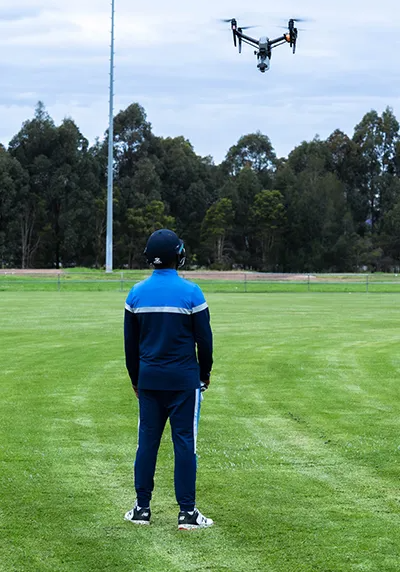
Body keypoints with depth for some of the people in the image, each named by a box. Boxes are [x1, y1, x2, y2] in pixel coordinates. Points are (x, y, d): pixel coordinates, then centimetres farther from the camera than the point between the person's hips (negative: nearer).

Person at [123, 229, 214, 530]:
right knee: (184, 442, 0)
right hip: (184, 378, -3)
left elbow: (130, 343, 8)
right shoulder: (190, 292, -9)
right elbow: (204, 339, -5)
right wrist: (205, 374, 9)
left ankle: (142, 508, 13)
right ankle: (187, 512, 2)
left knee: (147, 441, 9)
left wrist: (136, 379, 19)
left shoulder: (137, 293, 2)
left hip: (148, 380, 3)